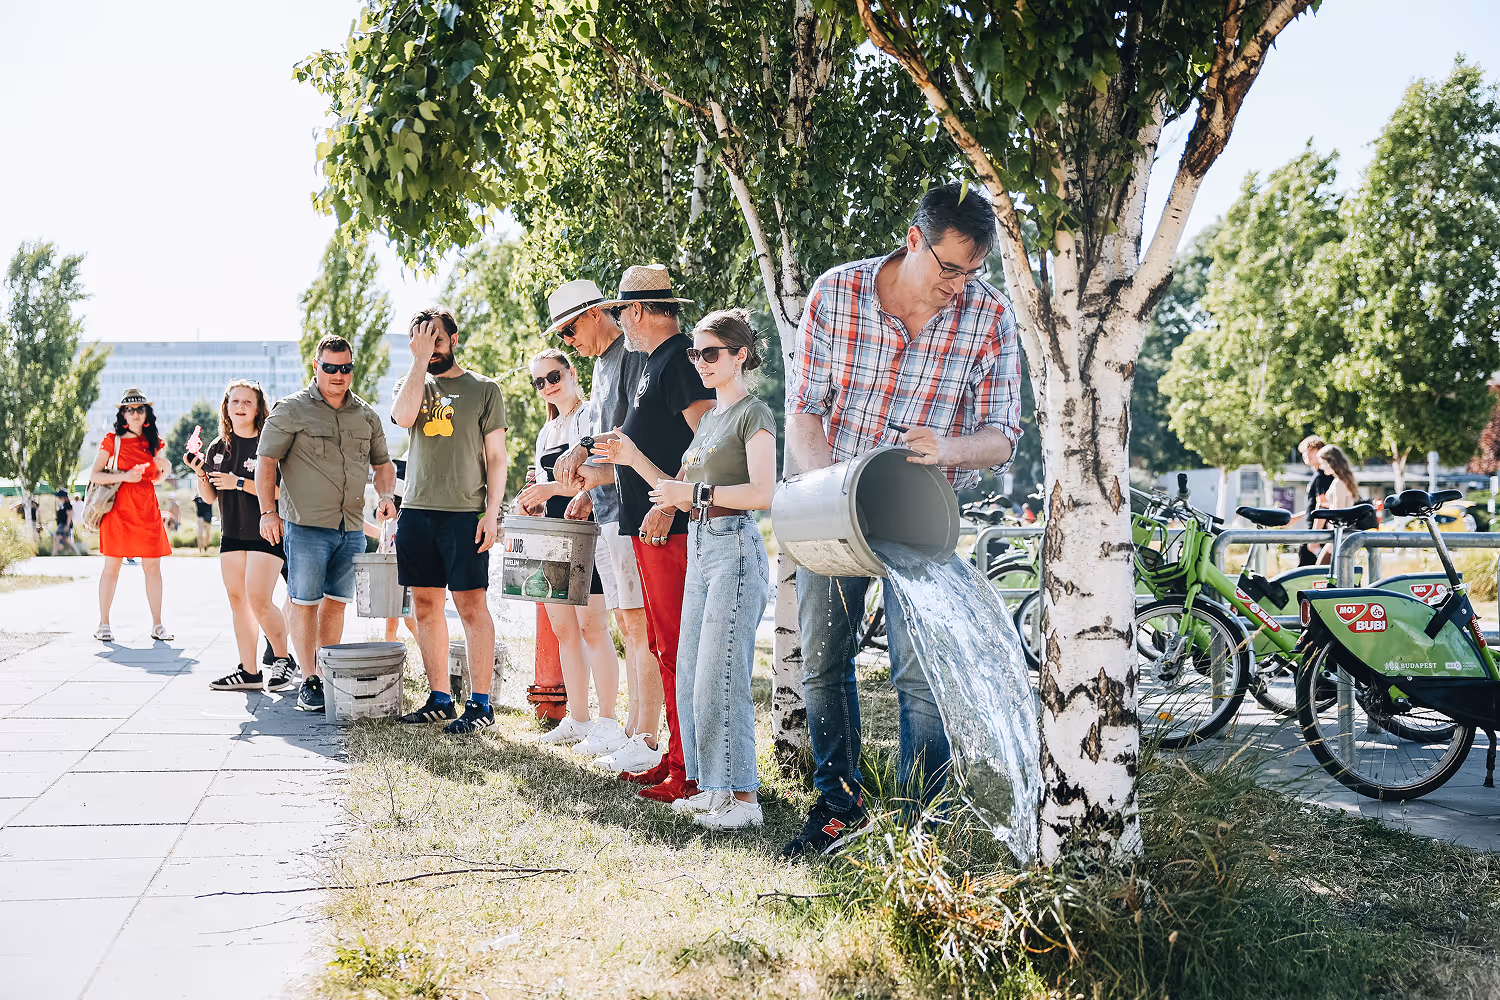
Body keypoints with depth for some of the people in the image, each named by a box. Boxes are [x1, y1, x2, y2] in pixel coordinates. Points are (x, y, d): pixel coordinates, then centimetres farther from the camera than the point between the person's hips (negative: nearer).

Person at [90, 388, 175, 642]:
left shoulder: (155, 442, 12)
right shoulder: (112, 440, 1)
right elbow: (94, 475, -2)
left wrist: (164, 471, 1)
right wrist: (124, 476, -14)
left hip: (148, 509, 3)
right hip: (119, 508, -3)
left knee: (153, 567, 1)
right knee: (112, 566, 0)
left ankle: (157, 625, 6)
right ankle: (103, 624, 8)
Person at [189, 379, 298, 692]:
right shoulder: (218, 448, 10)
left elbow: (280, 490, -16)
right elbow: (208, 498, 11)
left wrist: (239, 482, -20)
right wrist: (199, 473, -7)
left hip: (265, 534, -6)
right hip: (232, 534, 6)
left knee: (259, 599, -14)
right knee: (237, 600, 6)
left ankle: (284, 659, 4)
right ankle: (249, 672, 12)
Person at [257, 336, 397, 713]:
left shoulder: (366, 415, 12)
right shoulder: (291, 410, -2)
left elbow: (383, 464, 22)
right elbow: (266, 462, -3)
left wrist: (385, 497, 4)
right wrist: (268, 511, -11)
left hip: (352, 528, 5)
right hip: (306, 525, -4)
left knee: (336, 603, 9)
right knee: (305, 602, -2)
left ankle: (329, 677, 19)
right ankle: (309, 682, 5)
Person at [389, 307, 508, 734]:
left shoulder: (484, 389, 5)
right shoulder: (411, 382, 14)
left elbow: (496, 457, 2)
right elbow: (403, 416, -10)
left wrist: (492, 512, -7)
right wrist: (419, 360, -7)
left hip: (464, 513, -4)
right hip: (416, 511, 4)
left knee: (472, 605, -6)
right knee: (426, 607, 7)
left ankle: (480, 702, -2)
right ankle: (440, 699, 15)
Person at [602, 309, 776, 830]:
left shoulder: (754, 414, -6)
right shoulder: (708, 418, 20)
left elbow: (762, 493, -17)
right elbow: (683, 497, 20)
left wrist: (697, 492, -18)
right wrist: (634, 459, 14)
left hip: (735, 548, -9)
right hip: (700, 548, 9)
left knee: (721, 675, -10)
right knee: (691, 674, 9)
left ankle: (743, 796, -5)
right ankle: (713, 786, 16)